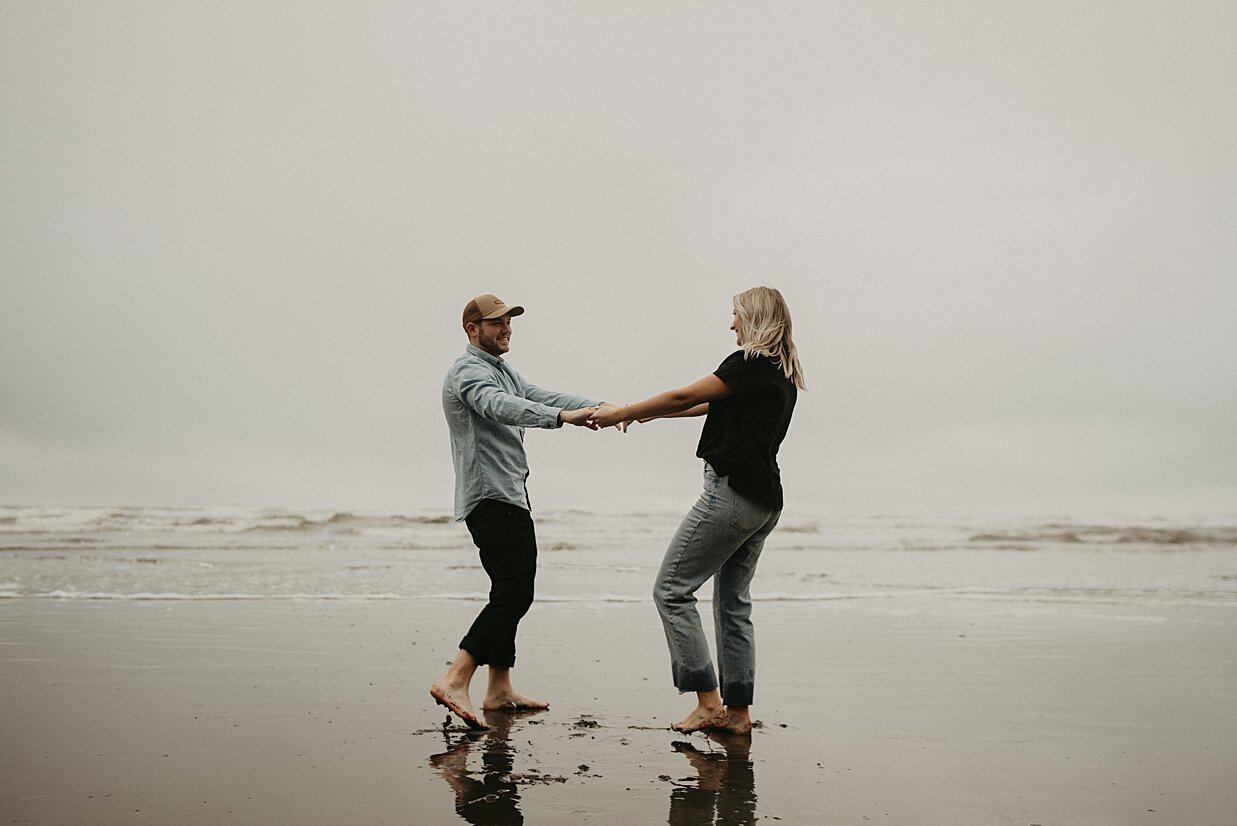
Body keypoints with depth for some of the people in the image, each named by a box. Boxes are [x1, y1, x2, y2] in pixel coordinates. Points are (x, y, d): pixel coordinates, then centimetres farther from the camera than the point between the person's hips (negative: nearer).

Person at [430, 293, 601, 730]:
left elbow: (541, 396, 14)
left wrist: (598, 407, -2)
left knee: (510, 592, 12)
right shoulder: (469, 371, -10)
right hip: (491, 496, -11)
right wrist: (562, 416, -43)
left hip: (507, 497, 11)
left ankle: (499, 690, 18)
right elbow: (501, 407, -30)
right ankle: (455, 680, -19)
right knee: (514, 593, -16)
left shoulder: (503, 371, 23)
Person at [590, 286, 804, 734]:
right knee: (733, 601, 13)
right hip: (765, 500, 10)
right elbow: (715, 406, 25)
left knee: (672, 590, -3)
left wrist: (619, 414, -1)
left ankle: (708, 701, -4)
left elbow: (684, 398, -11)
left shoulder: (749, 364, -11)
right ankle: (737, 710, 16)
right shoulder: (783, 375, 17)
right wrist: (649, 412, 29)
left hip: (733, 491, -10)